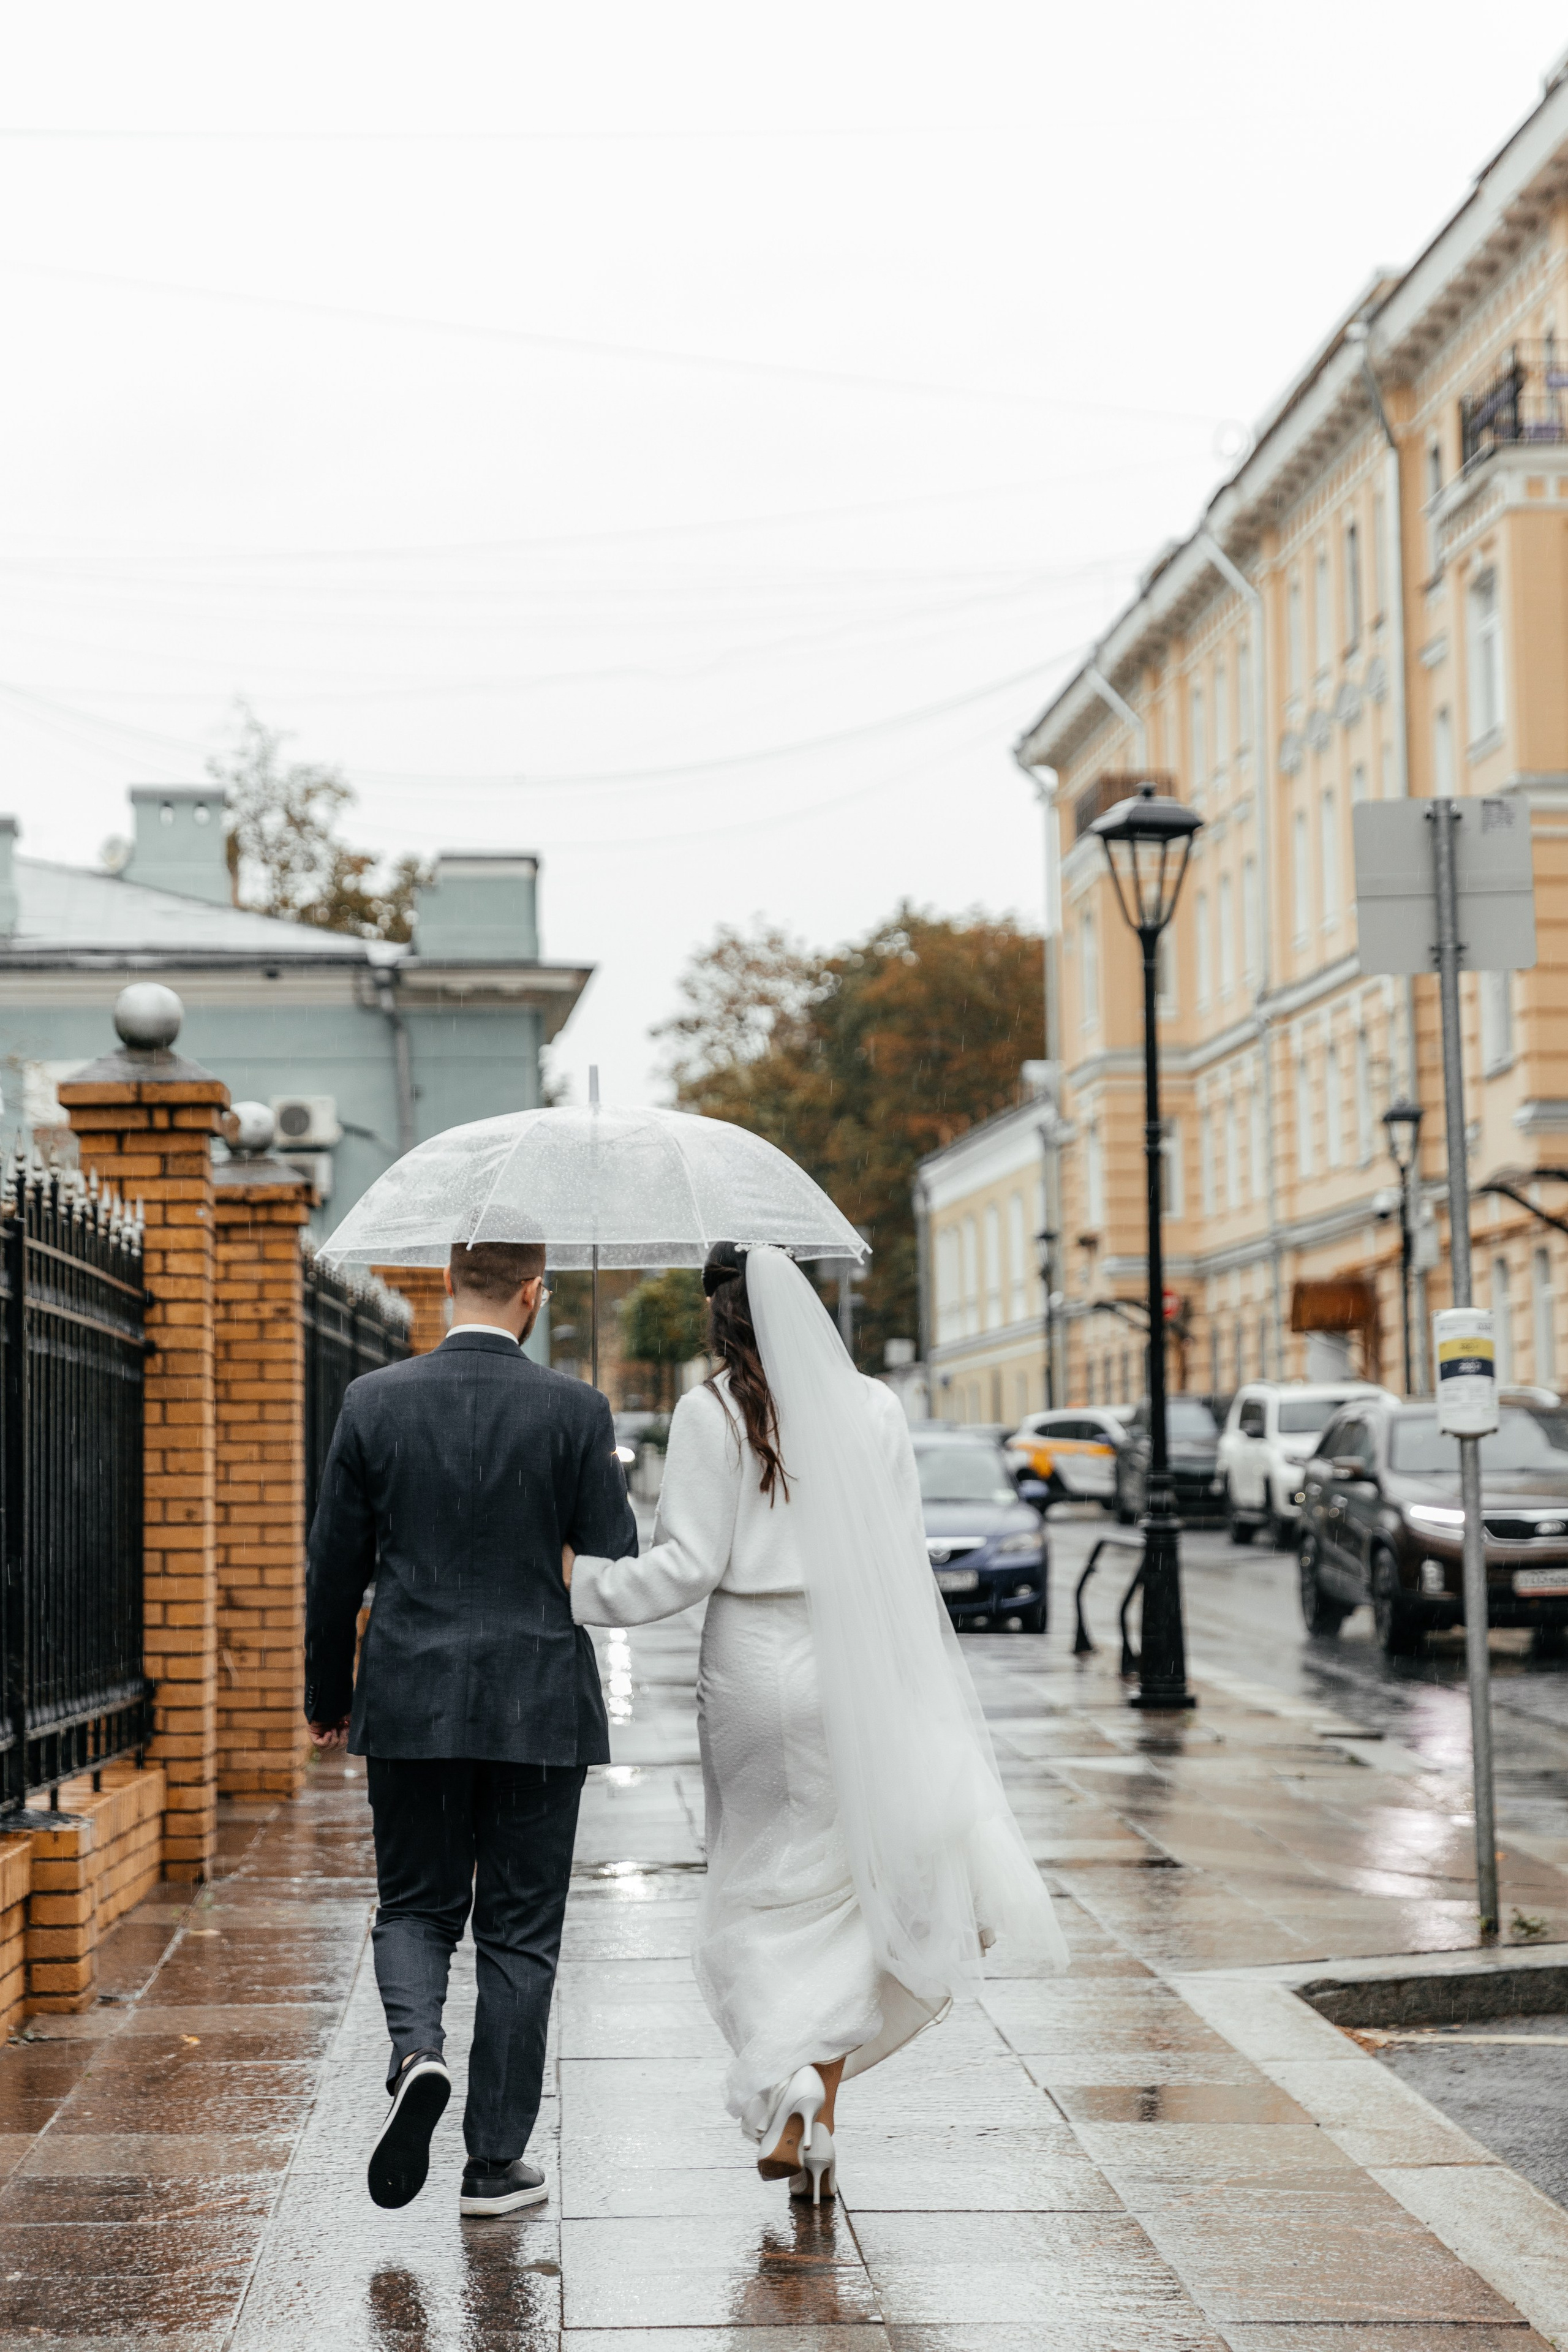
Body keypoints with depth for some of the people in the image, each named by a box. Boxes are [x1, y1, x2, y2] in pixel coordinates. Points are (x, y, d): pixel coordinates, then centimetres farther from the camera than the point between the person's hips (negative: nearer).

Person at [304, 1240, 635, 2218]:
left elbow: (335, 1568, 2)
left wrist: (328, 1697, 14)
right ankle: (496, 2161, 11)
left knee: (416, 1907, 16)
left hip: (410, 1705, 1)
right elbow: (617, 1568, -6)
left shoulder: (374, 1402, -2)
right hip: (541, 1709, -1)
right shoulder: (575, 1412, -8)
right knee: (519, 1933, 8)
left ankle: (417, 2051, -12)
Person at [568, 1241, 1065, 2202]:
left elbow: (688, 1564, -10)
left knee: (757, 1889, 12)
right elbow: (905, 1559, 4)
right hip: (854, 1674, 2)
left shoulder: (713, 1414, -7)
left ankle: (782, 2074, -7)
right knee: (838, 1888, 10)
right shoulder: (874, 1408, 2)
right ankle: (819, 2112, 5)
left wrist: (581, 1590, 1)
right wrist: (921, 1690, 11)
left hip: (753, 1671, -2)